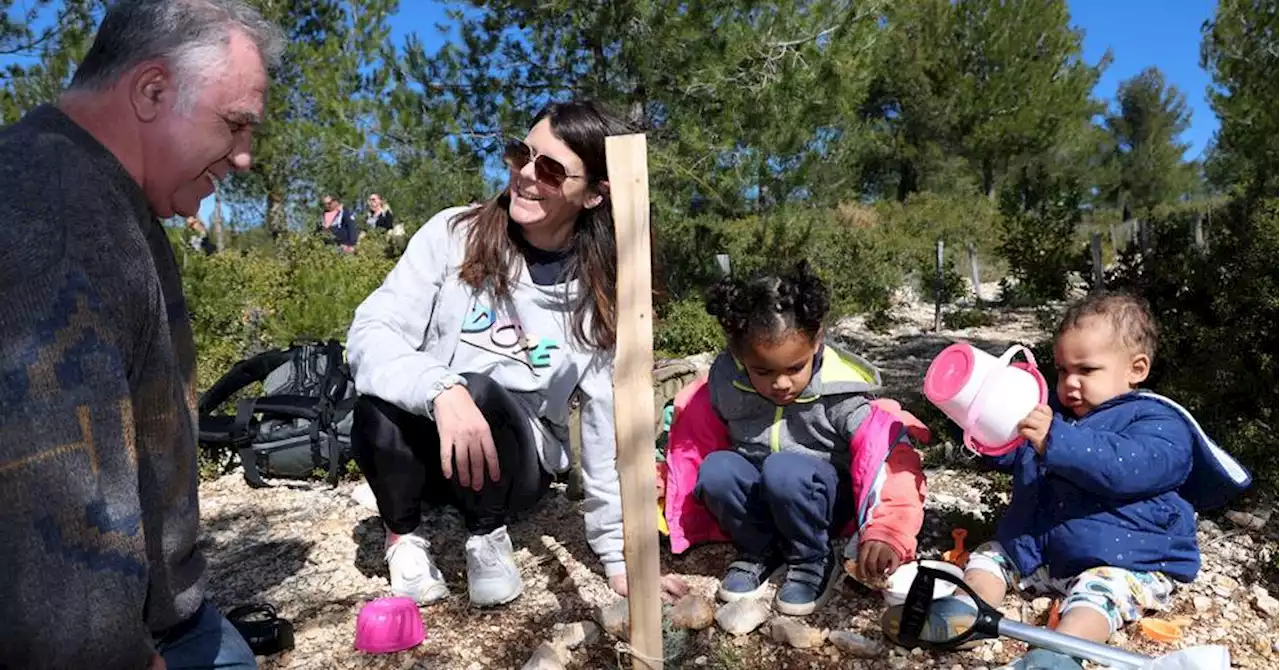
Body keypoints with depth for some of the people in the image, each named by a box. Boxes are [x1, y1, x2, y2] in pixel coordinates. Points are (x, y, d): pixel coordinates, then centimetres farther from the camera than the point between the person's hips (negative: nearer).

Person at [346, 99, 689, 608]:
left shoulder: (601, 296, -8)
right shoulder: (454, 235, -11)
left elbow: (608, 426, -6)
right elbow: (370, 334, -19)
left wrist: (618, 553, -6)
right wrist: (442, 390, -40)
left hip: (515, 461, 0)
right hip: (425, 443, 0)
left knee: (482, 393, -32)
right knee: (379, 410, -32)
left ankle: (487, 533, 0)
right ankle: (404, 533, 1)